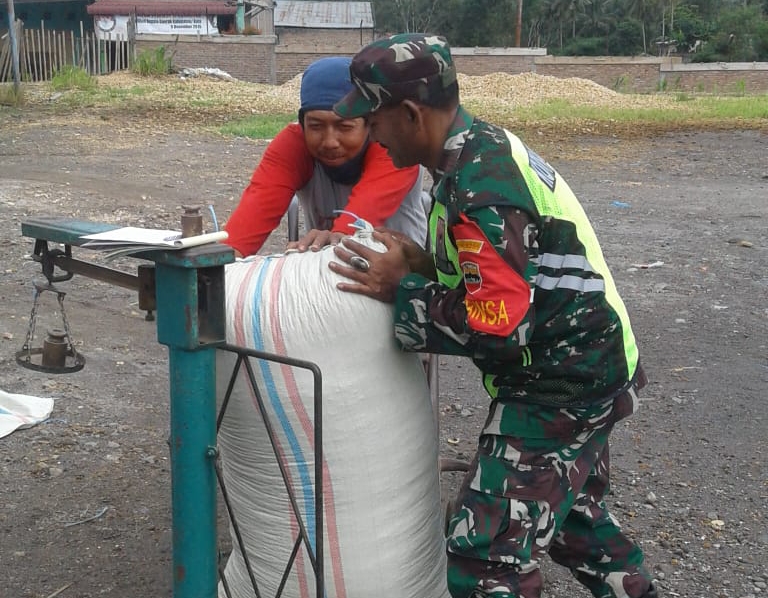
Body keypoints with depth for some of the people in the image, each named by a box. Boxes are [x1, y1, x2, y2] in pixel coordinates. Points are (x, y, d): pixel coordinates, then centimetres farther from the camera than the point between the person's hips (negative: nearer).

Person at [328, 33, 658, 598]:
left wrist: (400, 289, -19)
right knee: (569, 510, 29)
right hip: (588, 368, 10)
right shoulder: (489, 147, 4)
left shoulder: (480, 190, -27)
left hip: (560, 390, -10)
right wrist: (422, 263, 0)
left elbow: (496, 326, -29)